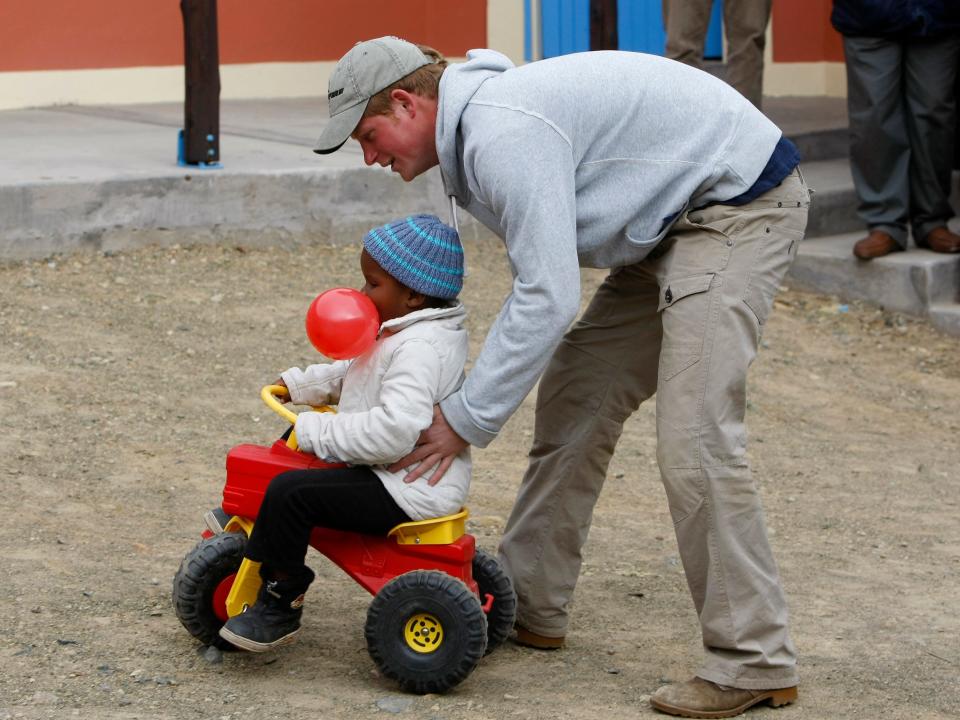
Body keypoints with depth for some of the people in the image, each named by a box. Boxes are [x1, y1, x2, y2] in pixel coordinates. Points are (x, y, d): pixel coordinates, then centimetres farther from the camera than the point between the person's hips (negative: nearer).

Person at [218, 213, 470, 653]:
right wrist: (299, 384, 14)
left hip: (409, 493, -12)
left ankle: (280, 605, -11)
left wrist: (315, 432, -27)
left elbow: (394, 430, -34)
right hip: (387, 472, 12)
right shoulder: (407, 333, 11)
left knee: (291, 492, -23)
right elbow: (353, 374, 26)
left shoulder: (420, 348, -23)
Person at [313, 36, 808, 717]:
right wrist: (468, 395, 14)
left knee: (694, 437, -17)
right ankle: (528, 605, 22)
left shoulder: (503, 132, -23)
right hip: (673, 222, 11)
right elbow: (539, 283, 18)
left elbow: (548, 299, -26)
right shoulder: (477, 134, 10)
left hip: (741, 203, -11)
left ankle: (755, 664, -11)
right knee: (575, 398, 12)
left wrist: (466, 418, -17)